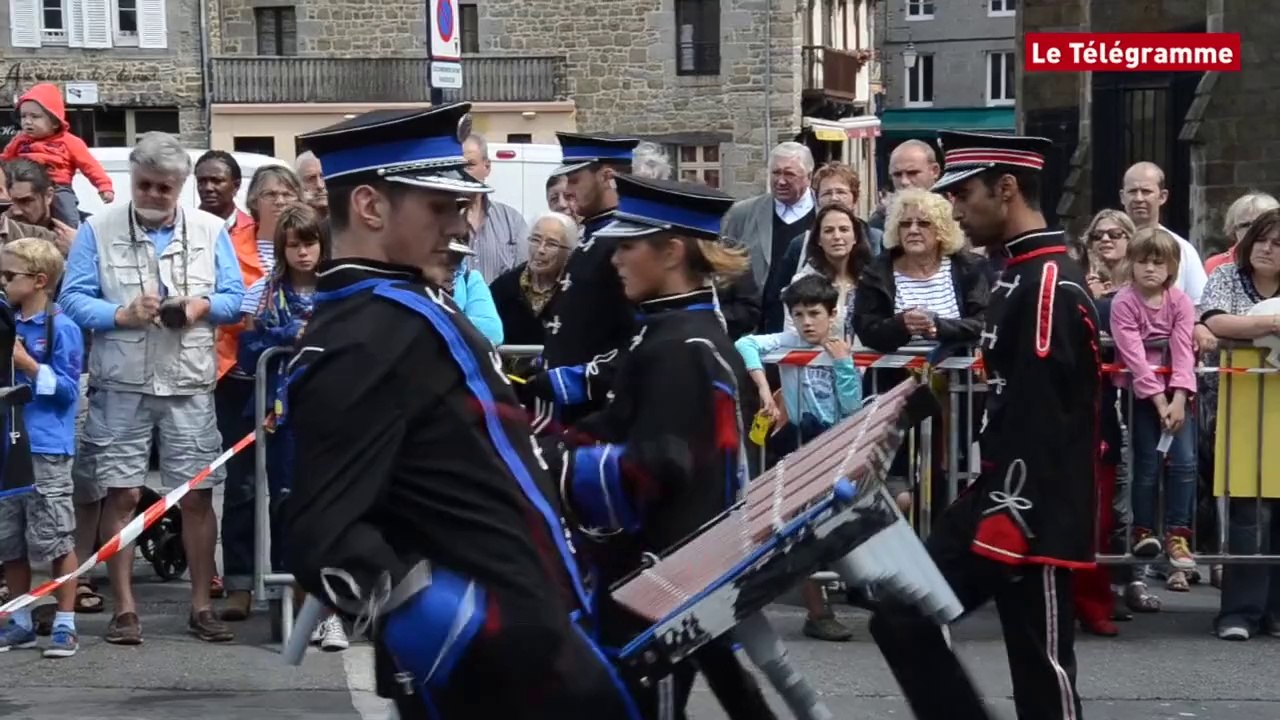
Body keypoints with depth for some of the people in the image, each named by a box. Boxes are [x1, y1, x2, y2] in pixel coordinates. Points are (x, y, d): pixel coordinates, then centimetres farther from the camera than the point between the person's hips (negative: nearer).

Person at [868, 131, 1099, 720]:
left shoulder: (1052, 285, -18)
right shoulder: (1019, 276, 13)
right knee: (901, 622, 8)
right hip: (998, 494, 10)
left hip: (1033, 516, -10)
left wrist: (1010, 522, -22)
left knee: (1041, 667, 0)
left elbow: (1040, 417, -22)